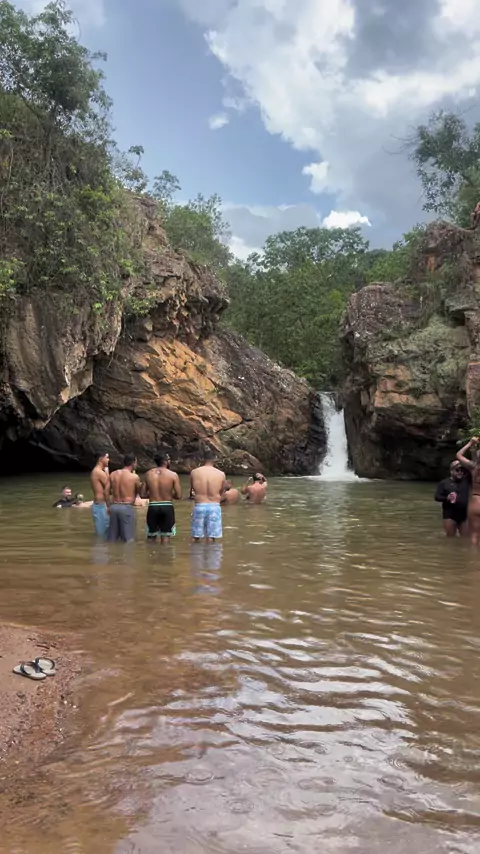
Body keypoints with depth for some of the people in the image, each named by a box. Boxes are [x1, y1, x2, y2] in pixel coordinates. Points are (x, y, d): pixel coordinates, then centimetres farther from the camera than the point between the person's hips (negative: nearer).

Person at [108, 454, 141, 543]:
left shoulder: (113, 474, 5)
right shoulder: (134, 477, -7)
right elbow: (139, 491, 7)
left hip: (114, 506, 5)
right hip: (127, 507, -5)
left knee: (112, 538, 13)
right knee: (128, 538, 2)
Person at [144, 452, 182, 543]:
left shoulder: (148, 474, 0)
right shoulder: (173, 475, -8)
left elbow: (145, 493, 3)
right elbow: (179, 496, -9)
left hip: (152, 507, 2)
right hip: (167, 507, -2)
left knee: (151, 537, 15)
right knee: (165, 537, 9)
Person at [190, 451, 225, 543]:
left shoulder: (194, 472, -1)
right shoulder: (221, 474, -2)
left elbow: (193, 488, 11)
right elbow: (221, 492, 10)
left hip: (199, 506, 1)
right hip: (214, 507, -1)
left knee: (195, 537, 11)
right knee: (211, 537, 5)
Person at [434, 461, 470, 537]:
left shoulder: (466, 480, 6)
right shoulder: (444, 483, -1)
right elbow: (437, 497, -3)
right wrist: (447, 498, -22)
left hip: (464, 516, 3)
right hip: (450, 516, -3)